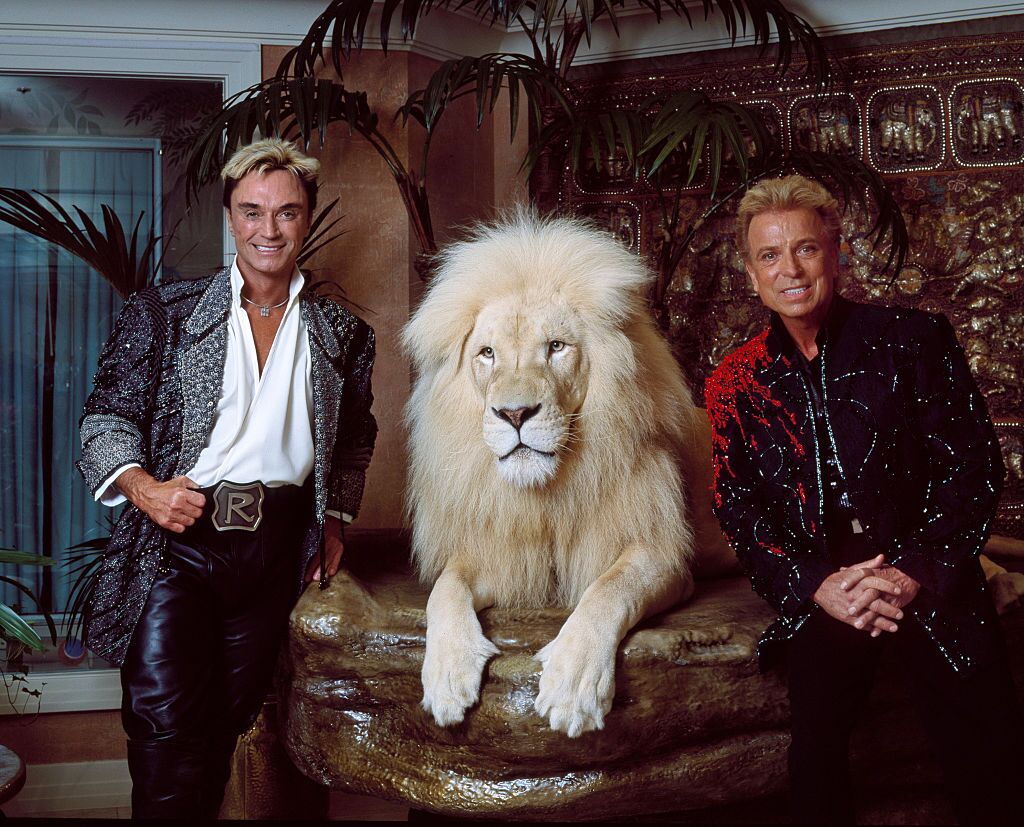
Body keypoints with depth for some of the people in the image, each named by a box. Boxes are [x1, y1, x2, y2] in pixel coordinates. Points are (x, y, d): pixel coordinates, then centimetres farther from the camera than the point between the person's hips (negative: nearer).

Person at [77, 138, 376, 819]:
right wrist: (139, 483, -14)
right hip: (177, 540, -2)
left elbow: (355, 439, 23)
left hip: (279, 548, 2)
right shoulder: (163, 313, 4)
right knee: (166, 725, -7)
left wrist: (337, 518, 12)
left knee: (231, 719, 8)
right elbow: (108, 415, 4)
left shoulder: (343, 335, 10)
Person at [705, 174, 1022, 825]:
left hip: (929, 576, 0)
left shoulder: (912, 339, 3)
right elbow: (738, 509, 4)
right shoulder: (737, 381, 8)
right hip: (819, 585, 1)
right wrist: (815, 586, -12)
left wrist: (918, 571, -13)